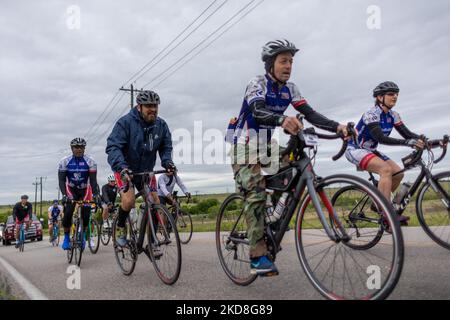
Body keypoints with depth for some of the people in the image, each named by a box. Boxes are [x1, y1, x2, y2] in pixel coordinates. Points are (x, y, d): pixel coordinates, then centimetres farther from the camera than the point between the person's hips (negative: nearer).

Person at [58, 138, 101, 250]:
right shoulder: (64, 161, -15)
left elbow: (93, 180, -21)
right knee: (68, 212, -21)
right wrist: (64, 195, -33)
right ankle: (66, 237, -2)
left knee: (86, 214, -13)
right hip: (71, 189, 0)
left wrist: (96, 194, -34)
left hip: (85, 190, 0)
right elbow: (61, 180, -19)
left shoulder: (90, 161, -18)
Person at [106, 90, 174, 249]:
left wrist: (167, 162, -24)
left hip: (146, 170, 5)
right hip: (125, 170, -4)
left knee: (155, 204, -4)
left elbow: (166, 147, -2)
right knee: (129, 201, -25)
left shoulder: (161, 125, -7)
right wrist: (122, 167, -45)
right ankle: (120, 227, 7)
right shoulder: (126, 122, -21)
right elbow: (112, 147, -28)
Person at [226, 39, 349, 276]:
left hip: (266, 145, 7)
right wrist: (282, 120, -57)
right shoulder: (258, 83, -16)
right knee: (256, 195, -17)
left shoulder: (289, 89, 2)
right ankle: (258, 257, -16)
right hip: (245, 146, -7)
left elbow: (310, 114, -9)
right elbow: (257, 111, -36)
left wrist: (338, 127, -25)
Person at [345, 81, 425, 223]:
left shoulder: (393, 116, 1)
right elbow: (380, 138, -33)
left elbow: (407, 134, -5)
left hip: (370, 150, 8)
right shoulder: (371, 114, -22)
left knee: (398, 173, -5)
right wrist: (408, 143, -41)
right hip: (355, 149, -8)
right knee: (386, 169, -29)